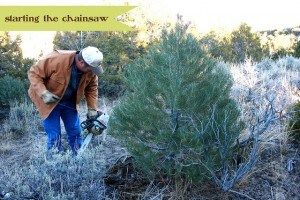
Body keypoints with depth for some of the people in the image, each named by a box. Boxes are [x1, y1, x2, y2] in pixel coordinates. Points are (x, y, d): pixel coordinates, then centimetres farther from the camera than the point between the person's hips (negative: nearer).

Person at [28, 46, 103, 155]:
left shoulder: (90, 70, -16)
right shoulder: (57, 59, -33)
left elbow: (92, 88, 0)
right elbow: (34, 73, -24)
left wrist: (92, 109, -4)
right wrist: (44, 94, -33)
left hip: (69, 102, 5)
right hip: (49, 101, -5)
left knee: (75, 133, 12)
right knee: (54, 136, -5)